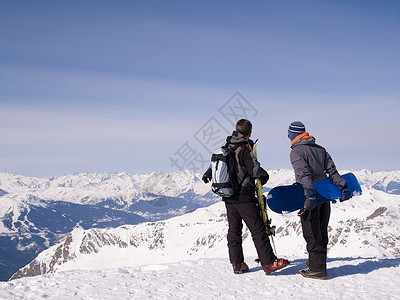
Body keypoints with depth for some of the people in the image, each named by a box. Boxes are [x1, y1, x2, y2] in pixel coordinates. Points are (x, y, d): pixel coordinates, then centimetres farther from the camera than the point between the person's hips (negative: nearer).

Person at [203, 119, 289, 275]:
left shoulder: (226, 147, 9)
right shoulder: (245, 149, -14)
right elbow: (255, 170, -19)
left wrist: (207, 174, 45)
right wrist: (265, 176, 4)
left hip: (228, 196, 7)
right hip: (244, 197, -7)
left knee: (234, 229, 11)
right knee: (258, 229, -4)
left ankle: (237, 263, 13)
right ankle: (269, 263, -3)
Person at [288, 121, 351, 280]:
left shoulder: (296, 152, -8)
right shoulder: (320, 149, 14)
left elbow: (303, 173, -22)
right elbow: (332, 170, 8)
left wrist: (310, 194, -31)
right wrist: (343, 186, 4)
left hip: (311, 196, -7)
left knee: (312, 234, -1)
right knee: (322, 232, 16)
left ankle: (317, 269, 1)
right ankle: (318, 262, 27)